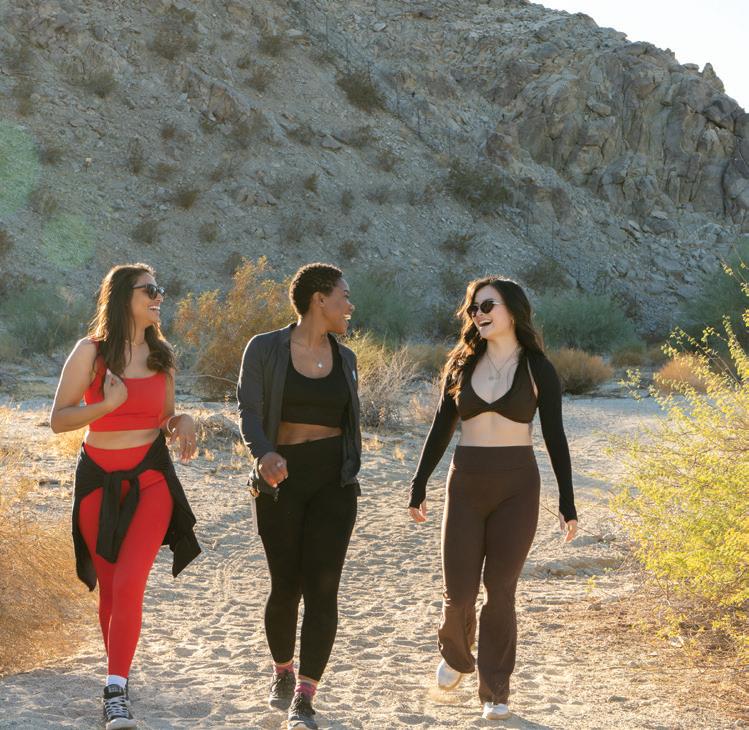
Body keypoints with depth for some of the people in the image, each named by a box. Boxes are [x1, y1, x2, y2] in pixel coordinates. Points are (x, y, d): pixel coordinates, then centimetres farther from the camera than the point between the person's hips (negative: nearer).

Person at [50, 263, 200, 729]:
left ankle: (116, 692, -16)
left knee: (129, 582, -15)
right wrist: (108, 405, -22)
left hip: (151, 479, 1)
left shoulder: (161, 357, 8)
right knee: (109, 587, 7)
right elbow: (58, 419, -7)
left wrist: (182, 423, -3)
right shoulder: (91, 352, -5)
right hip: (98, 479, -1)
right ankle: (120, 673, 26)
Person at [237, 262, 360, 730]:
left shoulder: (345, 358, 10)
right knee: (286, 585, 7)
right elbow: (250, 411, -13)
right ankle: (283, 673, 33)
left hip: (334, 481, 2)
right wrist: (264, 452, -32)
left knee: (322, 587, -10)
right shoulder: (265, 349, -3)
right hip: (280, 480, -2)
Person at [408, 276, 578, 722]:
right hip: (466, 484, 2)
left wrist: (567, 502, -3)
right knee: (459, 592, 0)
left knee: (500, 591, -1)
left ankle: (495, 692, 12)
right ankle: (456, 656, 32)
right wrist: (419, 485, 9)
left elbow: (554, 436, 0)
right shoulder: (462, 364, 6)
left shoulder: (537, 368, -1)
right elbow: (442, 428, 11)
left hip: (517, 486, -2)